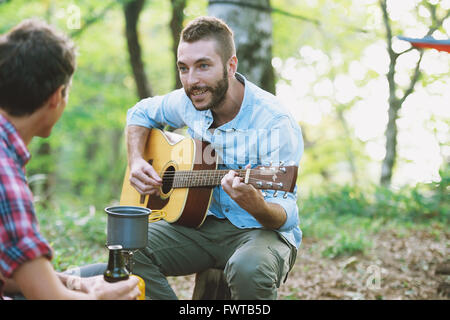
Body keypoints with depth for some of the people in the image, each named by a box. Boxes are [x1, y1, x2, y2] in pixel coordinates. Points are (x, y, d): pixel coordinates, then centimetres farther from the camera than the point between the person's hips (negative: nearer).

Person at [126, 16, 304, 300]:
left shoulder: (276, 124, -21)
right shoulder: (189, 101, -2)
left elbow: (287, 217, -21)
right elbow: (141, 112, 20)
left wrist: (257, 205, -45)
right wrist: (136, 162, 1)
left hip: (261, 229, -5)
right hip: (204, 224, 5)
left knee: (249, 268, -39)